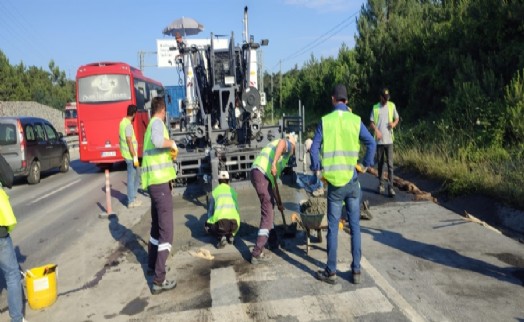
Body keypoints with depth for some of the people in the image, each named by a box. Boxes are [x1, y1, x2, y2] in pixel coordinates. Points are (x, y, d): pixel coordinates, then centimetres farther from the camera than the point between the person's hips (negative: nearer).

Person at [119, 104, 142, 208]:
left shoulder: (123, 121, 10)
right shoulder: (128, 125, -20)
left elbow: (120, 136, 19)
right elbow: (129, 142, -24)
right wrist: (135, 157, -22)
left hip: (126, 154, 10)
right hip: (130, 155, -10)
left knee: (136, 176, 19)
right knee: (131, 178, -1)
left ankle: (133, 197, 26)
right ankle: (131, 201, 7)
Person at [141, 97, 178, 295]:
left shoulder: (151, 124, 19)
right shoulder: (157, 123, -9)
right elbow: (158, 140, -32)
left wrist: (170, 153, 39)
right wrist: (172, 144, -15)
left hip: (154, 181, 10)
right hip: (160, 180, -10)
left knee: (157, 225, 22)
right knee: (166, 230, -9)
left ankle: (152, 265, 37)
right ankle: (159, 280, -9)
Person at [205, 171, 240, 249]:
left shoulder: (215, 191, 18)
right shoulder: (232, 191, 24)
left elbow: (210, 210, 27)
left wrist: (211, 221, 48)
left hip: (220, 220, -3)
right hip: (234, 220, 3)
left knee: (208, 226, 28)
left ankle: (221, 236, 1)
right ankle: (230, 235, 8)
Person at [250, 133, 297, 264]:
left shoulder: (276, 146, 34)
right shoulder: (288, 144, 11)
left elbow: (275, 177, 33)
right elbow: (282, 141, -19)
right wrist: (274, 163, -28)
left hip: (260, 174, 9)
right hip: (261, 174, -9)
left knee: (269, 209, 23)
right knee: (267, 213, -9)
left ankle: (273, 241, 38)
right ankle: (257, 253, -10)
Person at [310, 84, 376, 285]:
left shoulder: (325, 121, -3)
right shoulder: (355, 120, -1)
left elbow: (314, 148, -5)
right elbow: (371, 143, -6)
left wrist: (316, 168, 9)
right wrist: (366, 165, 6)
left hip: (334, 181, -1)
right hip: (352, 180, 1)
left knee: (333, 228, 7)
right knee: (355, 226, 11)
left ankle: (331, 272, 16)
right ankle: (356, 270, 18)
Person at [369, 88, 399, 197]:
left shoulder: (392, 106, 6)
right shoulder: (375, 107, 5)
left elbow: (397, 118, 15)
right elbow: (371, 123, 4)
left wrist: (394, 123, -8)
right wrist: (376, 130, -16)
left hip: (389, 140, -1)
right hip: (379, 140, 1)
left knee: (390, 164, -6)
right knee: (380, 163, 9)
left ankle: (390, 187, -6)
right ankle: (380, 184, 21)